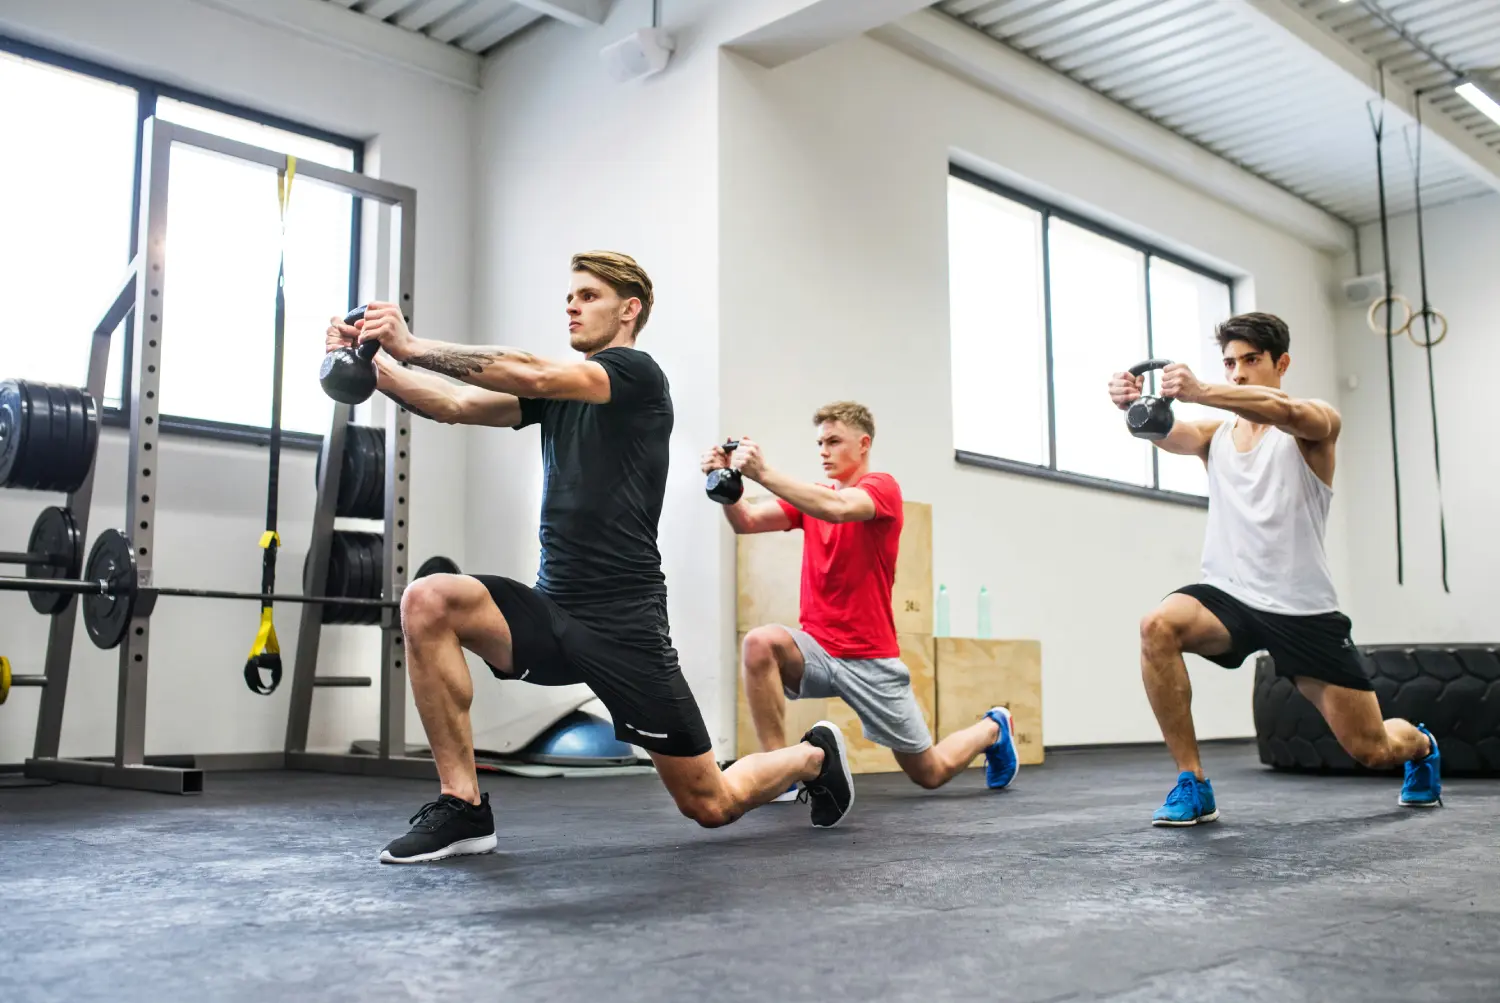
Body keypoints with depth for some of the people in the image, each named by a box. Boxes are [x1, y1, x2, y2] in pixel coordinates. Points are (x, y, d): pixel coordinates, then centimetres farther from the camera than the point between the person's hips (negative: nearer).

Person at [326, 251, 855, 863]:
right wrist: (372, 364, -12)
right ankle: (462, 807, -11)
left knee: (711, 805, 1)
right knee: (428, 601, -20)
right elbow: (457, 405, 2)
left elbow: (533, 375, -24)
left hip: (623, 623, -6)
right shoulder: (559, 392, 14)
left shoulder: (638, 374, -7)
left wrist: (413, 346, -25)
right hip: (552, 610, 7)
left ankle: (816, 755, 35)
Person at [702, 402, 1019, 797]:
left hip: (870, 660, -4)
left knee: (930, 773, 7)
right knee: (760, 643, -29)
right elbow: (746, 521, -7)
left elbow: (837, 508, -33)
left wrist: (764, 473, -41)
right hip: (817, 649, 4)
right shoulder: (811, 497, 8)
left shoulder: (882, 487, -10)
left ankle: (993, 728, 39)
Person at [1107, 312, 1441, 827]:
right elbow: (1169, 433, -16)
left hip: (1303, 610, -2)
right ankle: (1192, 784, -18)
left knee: (1372, 750, 7)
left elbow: (1284, 410, -29)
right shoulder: (1215, 433, 8)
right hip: (1230, 596, 2)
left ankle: (1419, 745, 48)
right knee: (1158, 627, -31)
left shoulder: (1318, 423, -3)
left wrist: (1201, 392, -48)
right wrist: (1132, 405, -41)